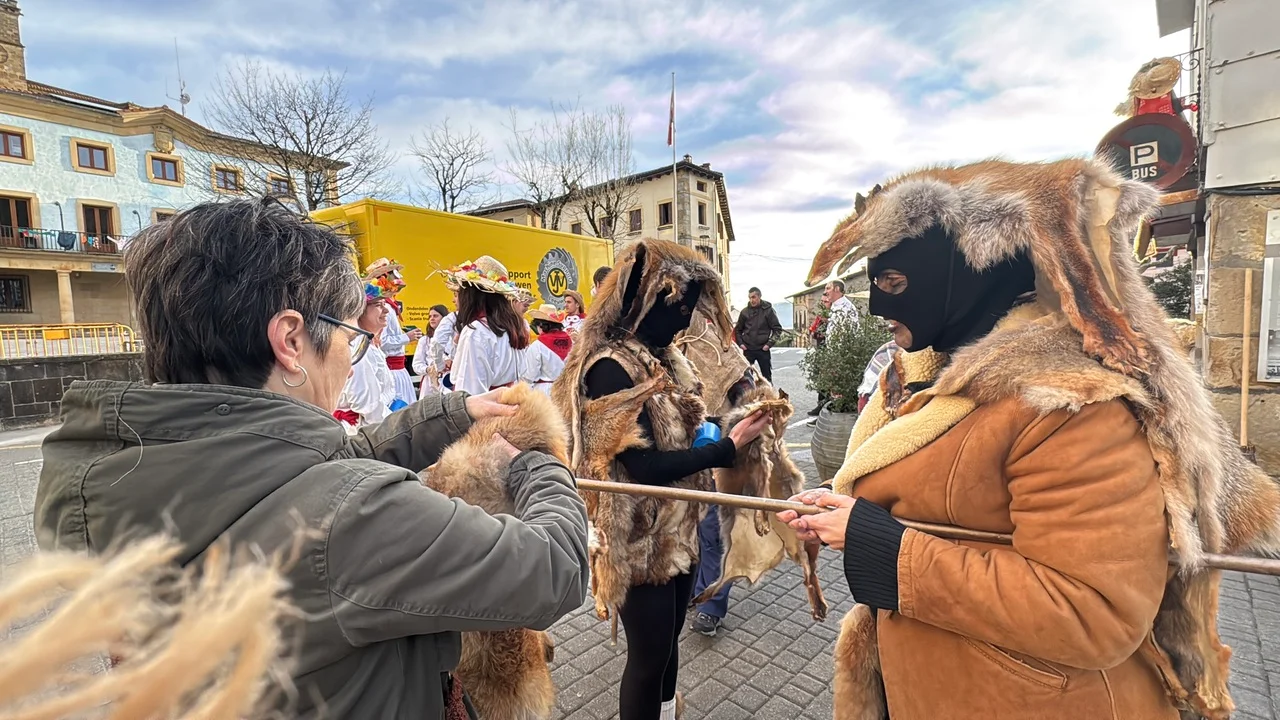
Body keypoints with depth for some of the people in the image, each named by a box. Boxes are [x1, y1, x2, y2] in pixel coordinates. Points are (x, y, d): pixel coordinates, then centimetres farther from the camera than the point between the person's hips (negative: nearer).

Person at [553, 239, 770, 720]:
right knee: (650, 653, 11)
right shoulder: (611, 367, -23)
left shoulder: (662, 355, 5)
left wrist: (728, 425, -7)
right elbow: (644, 467, -27)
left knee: (669, 641, 24)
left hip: (678, 530, 8)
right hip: (639, 541, -8)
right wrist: (727, 448, -23)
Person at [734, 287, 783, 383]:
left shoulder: (768, 310, -3)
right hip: (748, 350, 2)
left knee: (767, 376, 6)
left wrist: (769, 344, -9)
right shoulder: (744, 312, 2)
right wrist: (740, 343, 1)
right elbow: (738, 330, 14)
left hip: (763, 349, -1)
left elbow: (777, 329, 0)